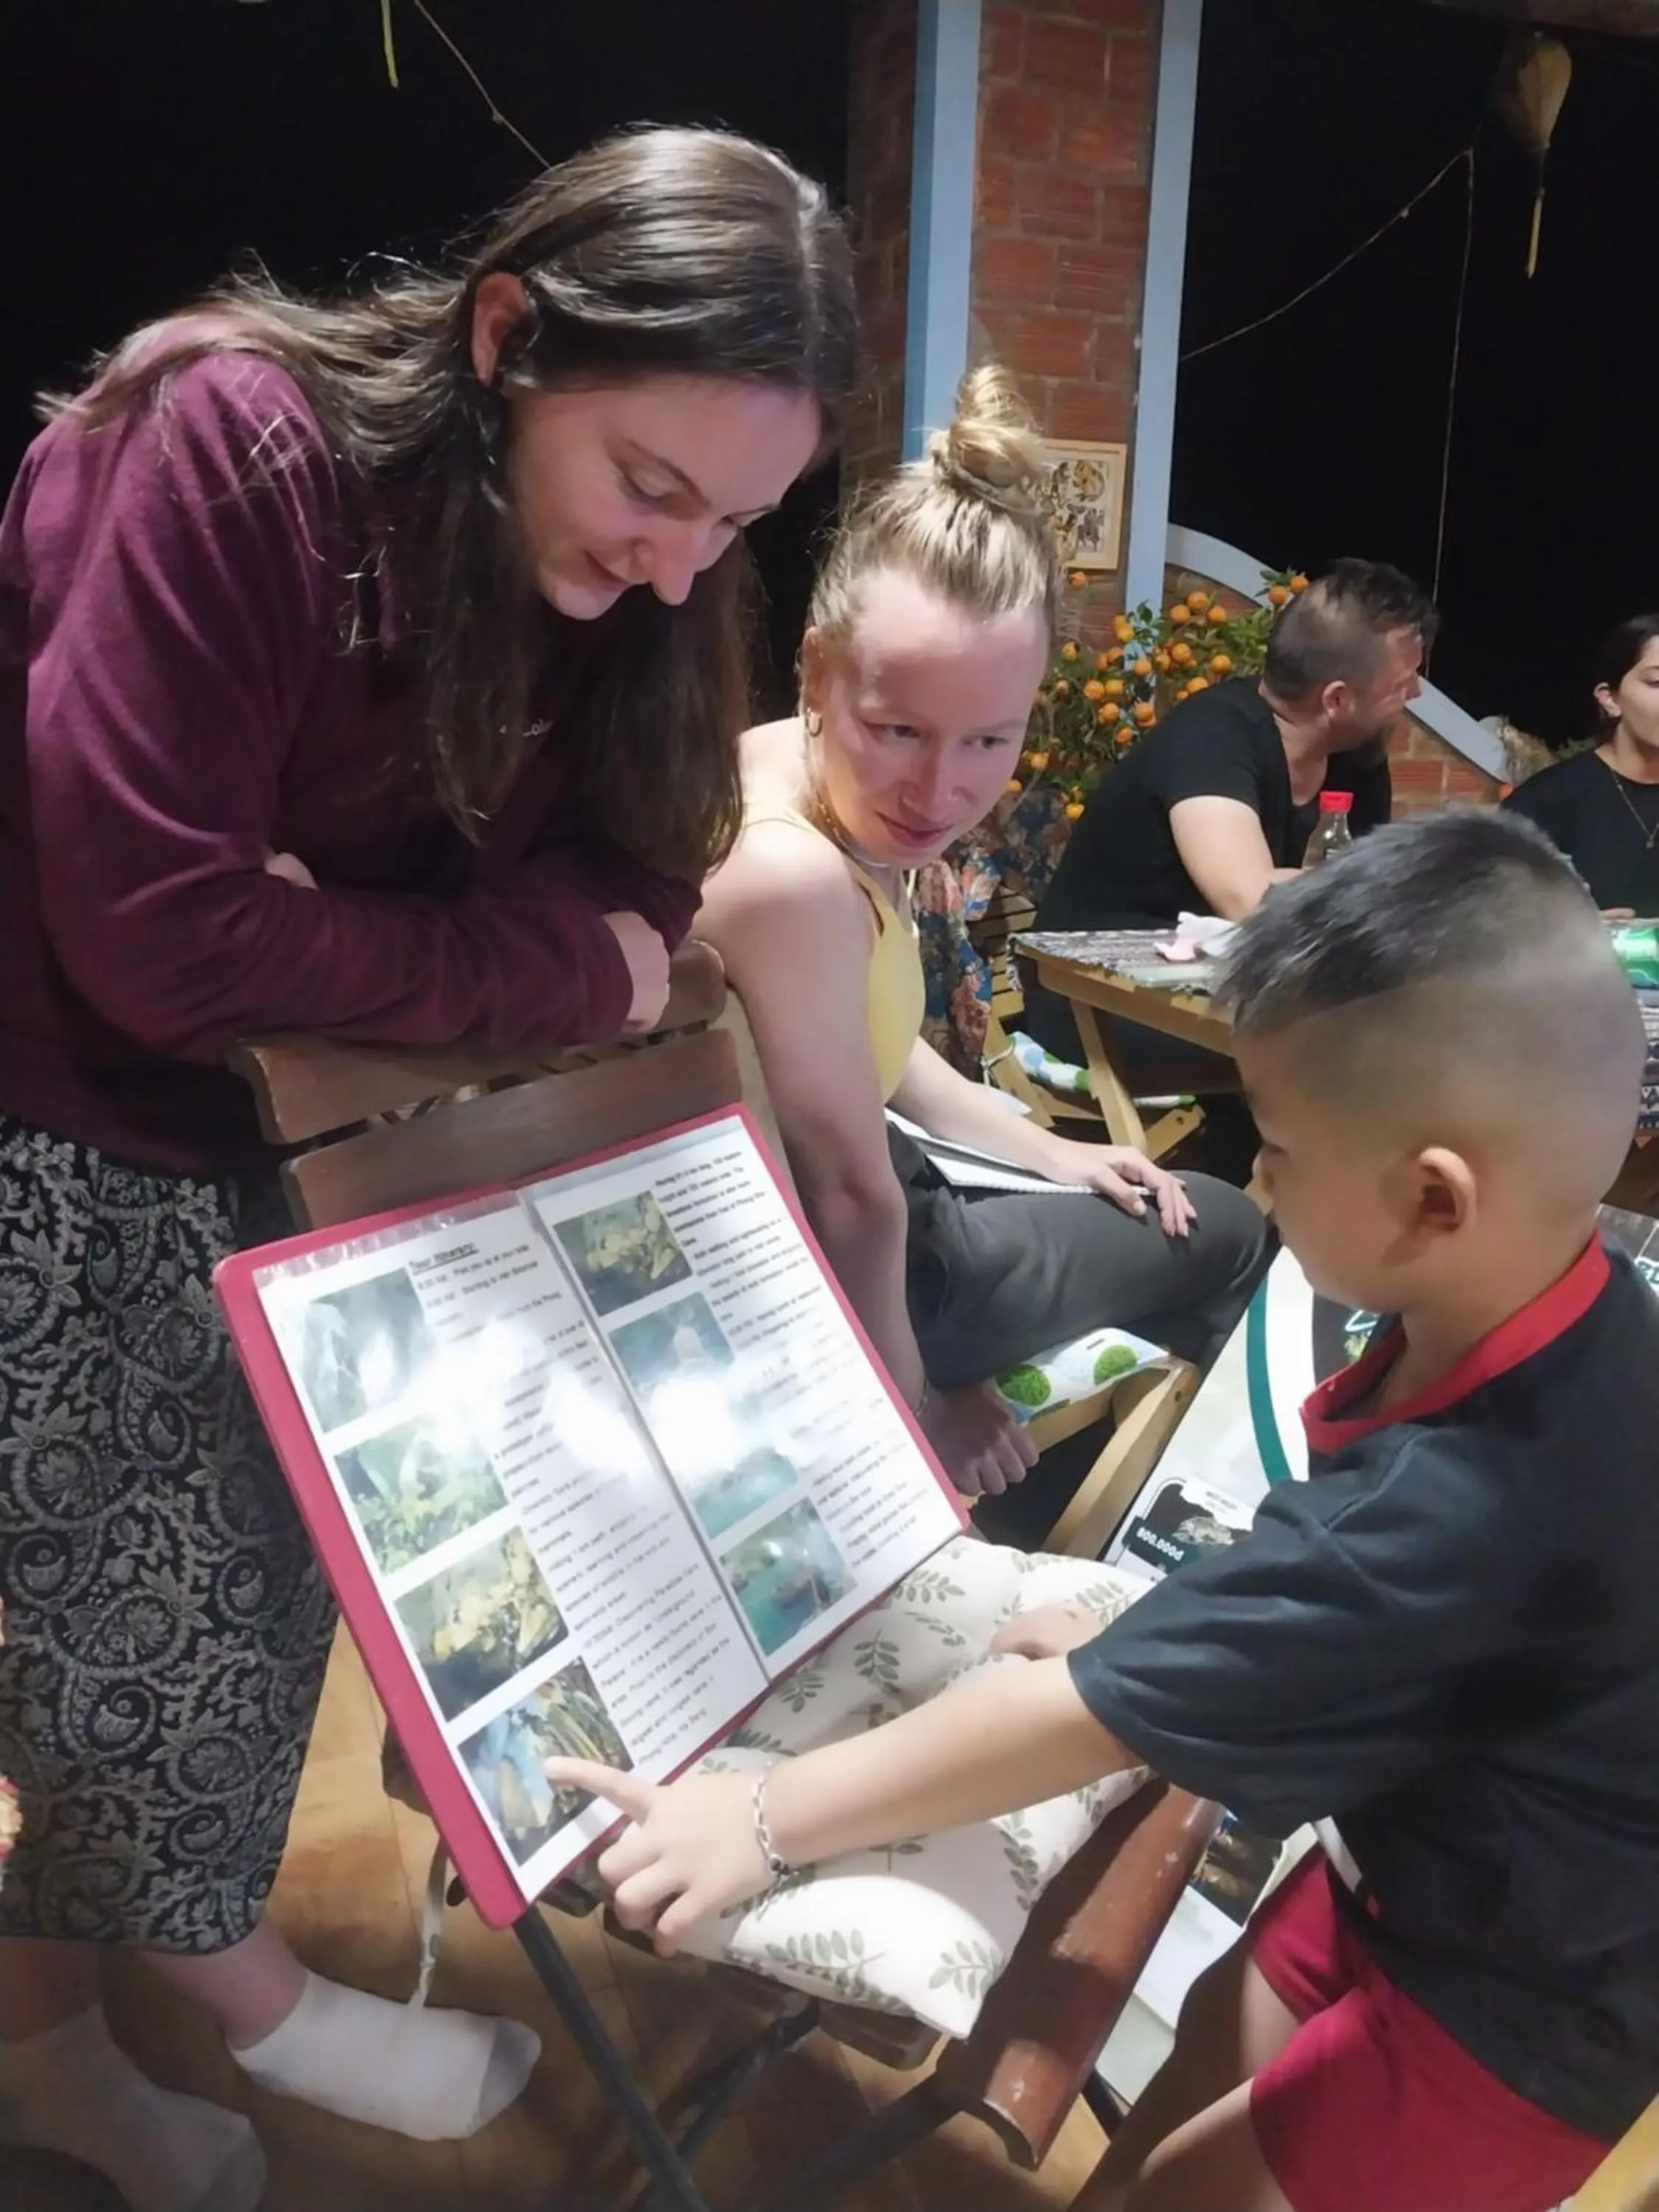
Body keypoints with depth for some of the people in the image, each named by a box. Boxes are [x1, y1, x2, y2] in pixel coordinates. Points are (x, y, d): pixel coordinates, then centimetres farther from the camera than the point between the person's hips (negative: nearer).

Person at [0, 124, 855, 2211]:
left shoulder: (617, 565, -5)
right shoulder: (237, 457, -25)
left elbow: (634, 874, -8)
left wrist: (355, 954, -24)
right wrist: (545, 965, -23)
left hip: (263, 1116, 6)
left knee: (260, 1565, 11)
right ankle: (233, 1985, 33)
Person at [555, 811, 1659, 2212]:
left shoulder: (1466, 1507, -42)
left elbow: (1087, 1712, -35)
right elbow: (1333, 1590, 3)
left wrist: (764, 1818, -26)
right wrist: (1154, 1629, 3)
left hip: (1529, 2002, -7)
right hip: (1438, 1870, 7)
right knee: (1216, 2048, 20)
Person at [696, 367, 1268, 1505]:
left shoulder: (830, 796, -5)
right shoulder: (794, 876, -35)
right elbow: (854, 1203, -28)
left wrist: (1045, 1150, 11)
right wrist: (915, 1415, -14)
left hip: (822, 1221, 9)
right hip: (821, 1287, -8)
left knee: (1222, 1230, 25)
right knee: (1210, 1243, 14)